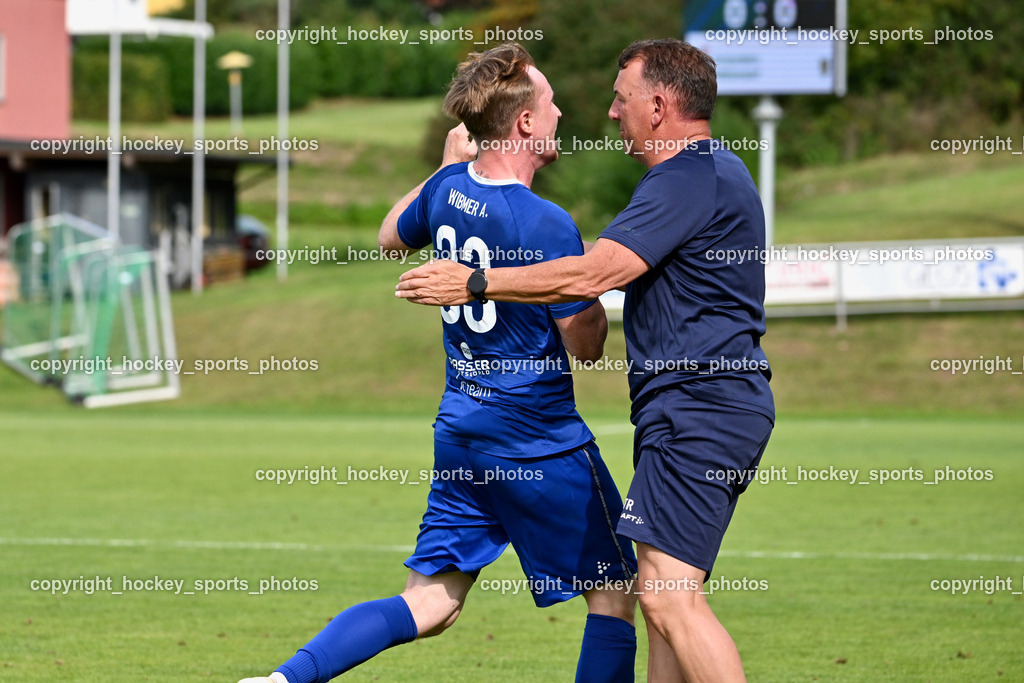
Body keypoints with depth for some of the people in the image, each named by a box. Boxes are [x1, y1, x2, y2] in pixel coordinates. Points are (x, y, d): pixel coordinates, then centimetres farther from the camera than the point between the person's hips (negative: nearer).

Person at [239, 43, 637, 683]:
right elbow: (585, 345, -11)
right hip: (542, 439, -7)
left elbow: (391, 237, 25)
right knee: (615, 591, 8)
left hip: (461, 431, 7)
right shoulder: (549, 226, -19)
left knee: (429, 605, 9)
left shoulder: (447, 189, 2)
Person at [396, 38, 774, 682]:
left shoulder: (691, 179, -15)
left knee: (669, 596, -17)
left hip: (697, 408, -11)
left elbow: (593, 275, -20)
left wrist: (474, 284, -12)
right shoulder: (715, 171, 21)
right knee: (667, 596, 12)